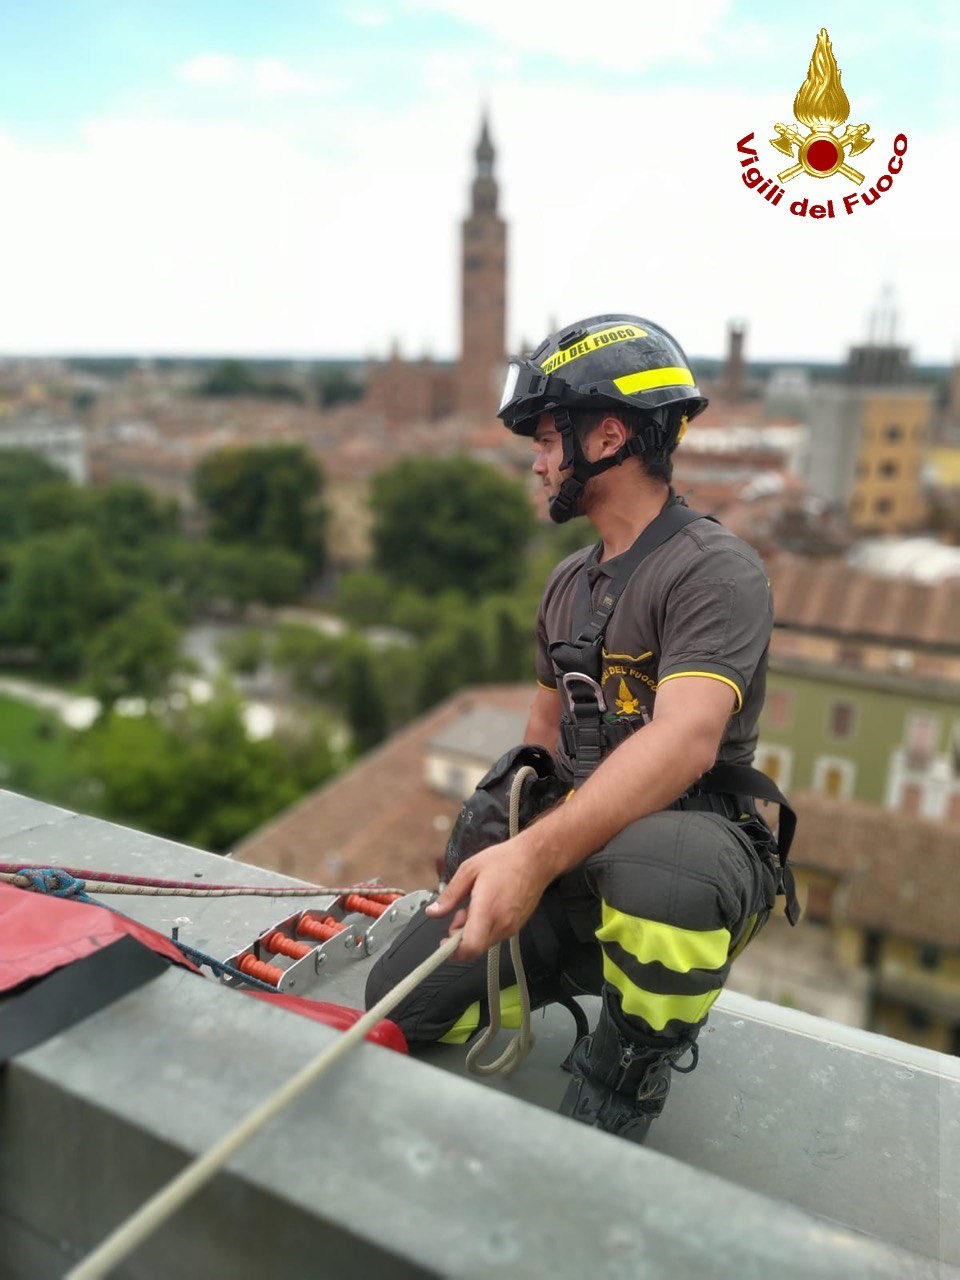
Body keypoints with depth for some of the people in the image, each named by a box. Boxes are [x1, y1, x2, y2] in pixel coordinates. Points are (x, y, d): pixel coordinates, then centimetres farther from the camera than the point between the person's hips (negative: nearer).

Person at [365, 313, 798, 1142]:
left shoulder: (715, 569, -13)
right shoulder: (568, 584, 12)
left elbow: (684, 741, -28)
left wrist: (537, 855, -39)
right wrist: (507, 843, 4)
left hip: (694, 836, -6)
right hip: (576, 849, 6)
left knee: (653, 864, -42)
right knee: (405, 1002, -8)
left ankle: (615, 1102, -12)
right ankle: (592, 970, 14)